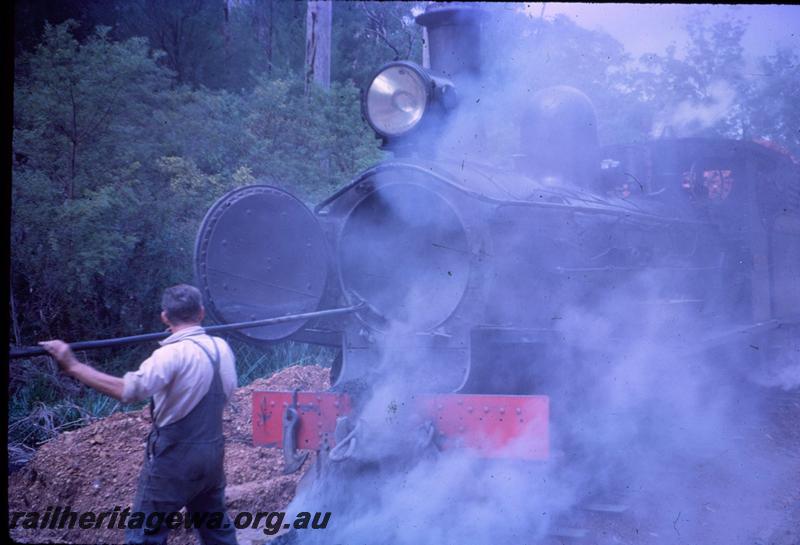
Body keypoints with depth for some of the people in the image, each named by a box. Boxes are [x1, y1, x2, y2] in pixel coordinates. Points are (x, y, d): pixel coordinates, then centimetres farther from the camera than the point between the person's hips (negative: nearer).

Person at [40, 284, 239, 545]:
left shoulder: (173, 354, -20)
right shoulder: (221, 347, 2)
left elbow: (126, 390, -32)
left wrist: (72, 366, -30)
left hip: (175, 458, -7)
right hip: (212, 452, 7)